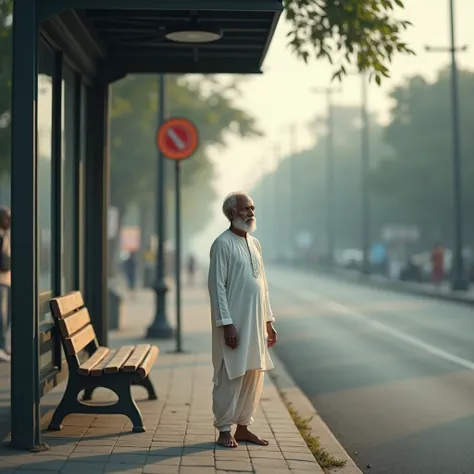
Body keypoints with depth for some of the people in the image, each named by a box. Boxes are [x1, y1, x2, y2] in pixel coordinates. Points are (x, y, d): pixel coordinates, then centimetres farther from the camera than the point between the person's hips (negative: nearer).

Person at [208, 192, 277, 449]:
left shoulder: (254, 243, 14)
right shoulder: (223, 244, -10)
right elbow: (217, 286, -14)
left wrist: (268, 321, 16)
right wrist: (227, 324, -19)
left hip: (255, 323, 8)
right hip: (234, 323, -8)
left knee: (254, 375, 10)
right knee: (230, 377, -3)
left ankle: (243, 426, 19)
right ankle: (224, 429, 6)